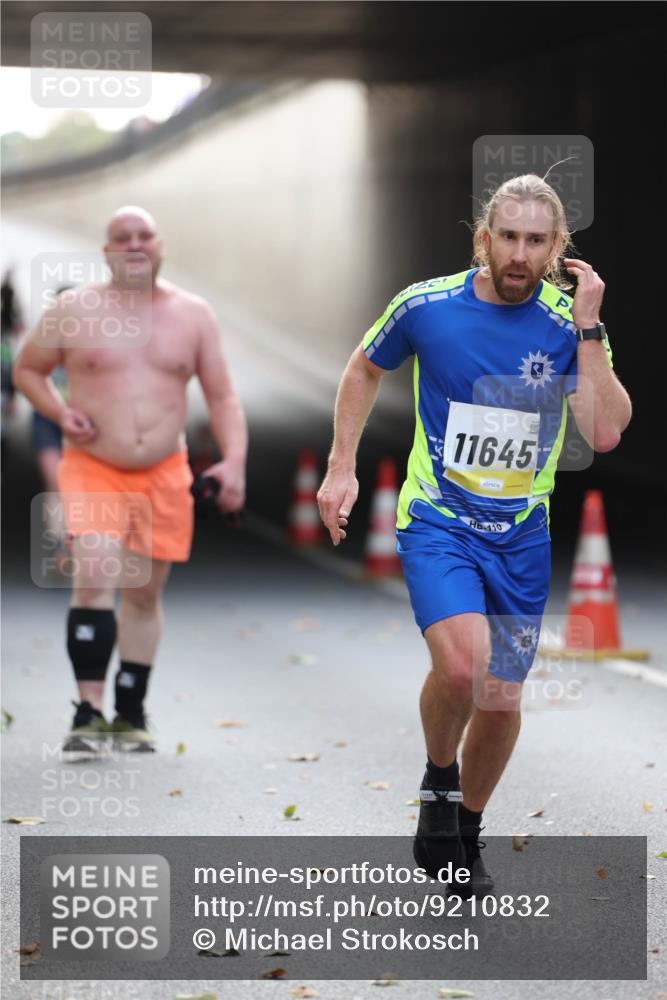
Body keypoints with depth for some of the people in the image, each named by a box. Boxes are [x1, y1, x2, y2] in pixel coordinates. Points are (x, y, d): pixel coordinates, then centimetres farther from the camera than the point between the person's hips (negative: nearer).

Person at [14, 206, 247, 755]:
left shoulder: (193, 315, 5)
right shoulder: (72, 310, -1)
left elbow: (223, 397, 7)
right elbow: (27, 369, 12)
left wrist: (234, 460, -7)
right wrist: (60, 412, -6)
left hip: (165, 475, 3)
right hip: (91, 469, -2)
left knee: (144, 593, 9)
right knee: (95, 578, -20)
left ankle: (131, 715, 22)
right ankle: (89, 713, -19)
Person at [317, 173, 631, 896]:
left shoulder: (569, 327, -7)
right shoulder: (425, 306, -8)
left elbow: (605, 434, -18)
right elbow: (365, 370, 11)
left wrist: (588, 329, -21)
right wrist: (341, 469, 6)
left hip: (523, 535, 3)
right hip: (436, 518, -2)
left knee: (501, 700, 7)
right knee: (462, 664, -26)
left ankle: (464, 839, 31)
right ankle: (438, 782, 4)